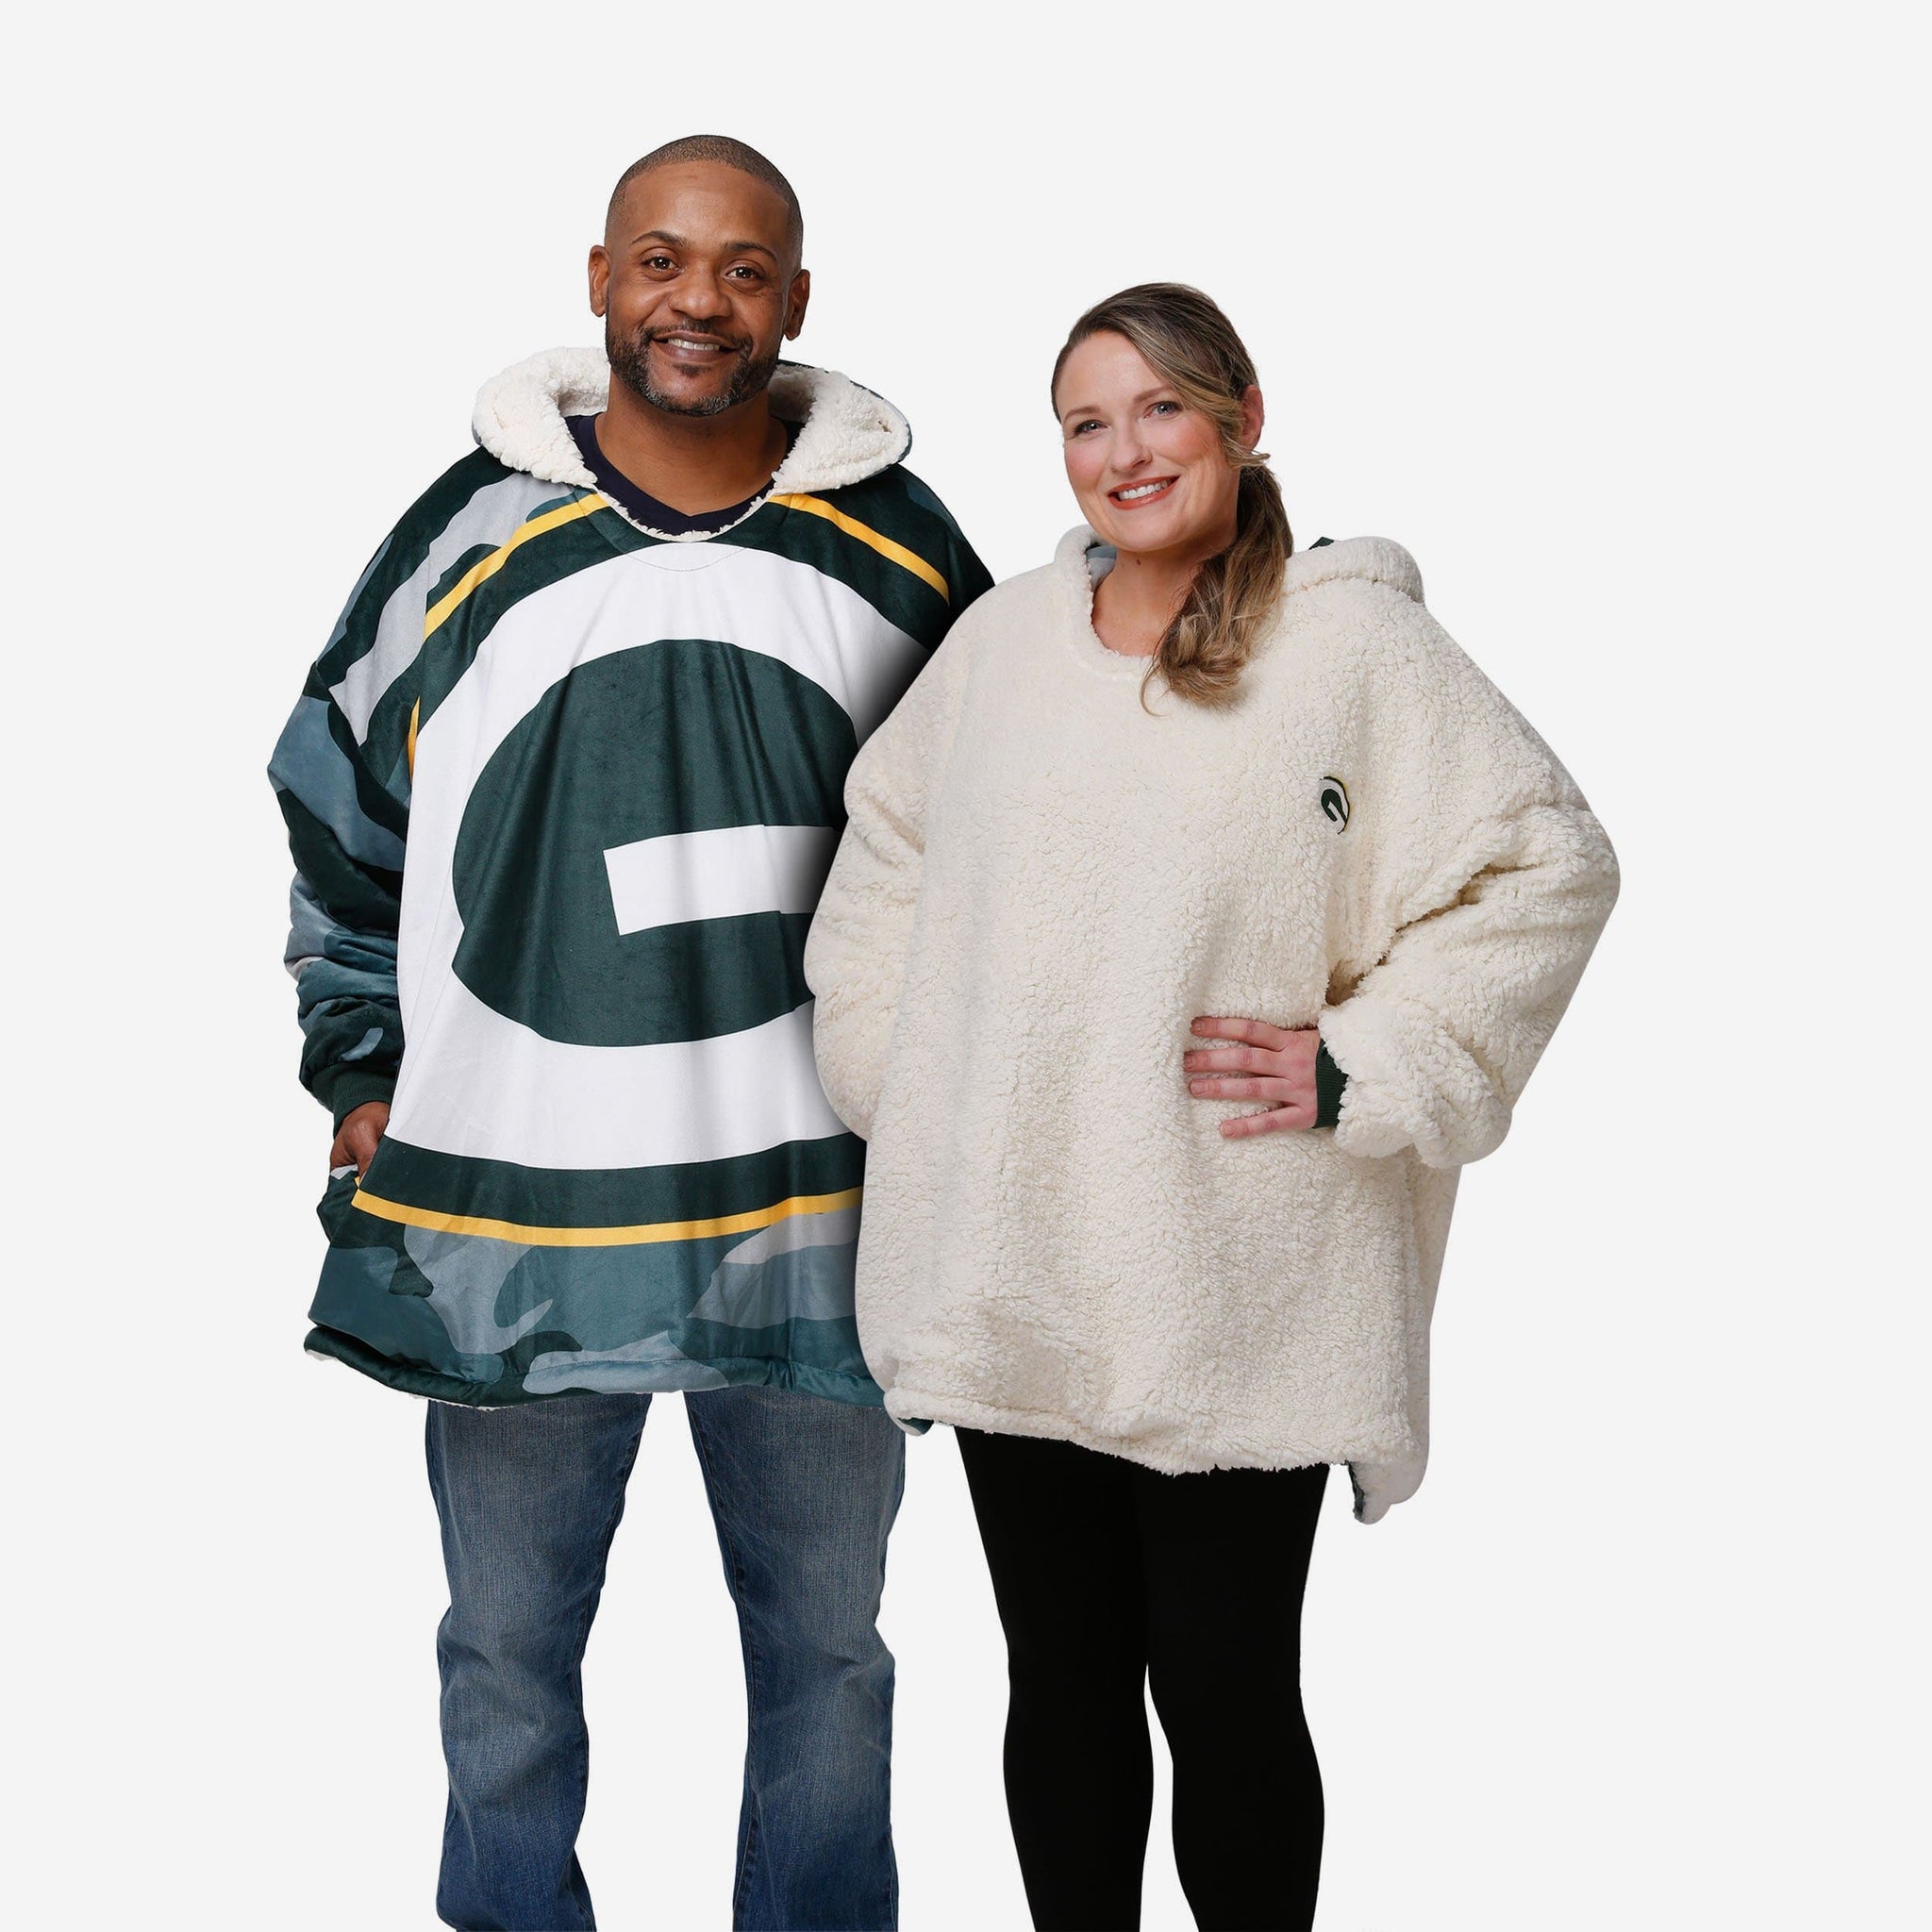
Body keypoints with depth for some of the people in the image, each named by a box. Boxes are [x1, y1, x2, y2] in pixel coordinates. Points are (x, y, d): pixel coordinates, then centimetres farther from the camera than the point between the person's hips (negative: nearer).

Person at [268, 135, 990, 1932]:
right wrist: (359, 1078, 7)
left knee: (824, 1653, 15)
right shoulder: (470, 537, -1)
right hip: (507, 1206, 0)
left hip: (815, 1212, 1)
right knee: (505, 1658, 15)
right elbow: (337, 822, 11)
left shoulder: (900, 550, 1)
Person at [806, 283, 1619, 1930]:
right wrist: (882, 1064, 13)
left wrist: (1363, 1065, -9)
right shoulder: (1004, 638, 10)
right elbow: (886, 854, 23)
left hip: (1235, 1300, -4)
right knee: (1062, 1684, 14)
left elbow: (1548, 863, -4)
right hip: (1007, 1282, 4)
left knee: (1224, 1688, 4)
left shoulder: (1358, 647, -4)